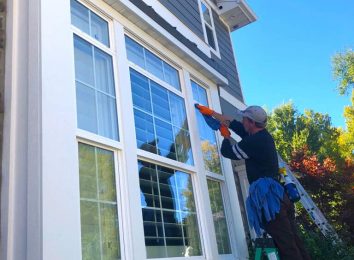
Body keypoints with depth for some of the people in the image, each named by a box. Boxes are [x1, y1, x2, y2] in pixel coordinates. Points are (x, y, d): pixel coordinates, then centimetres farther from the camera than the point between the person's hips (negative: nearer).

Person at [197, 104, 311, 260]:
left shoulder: (254, 141, -11)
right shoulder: (263, 136, 19)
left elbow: (228, 152, 2)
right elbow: (234, 124, 28)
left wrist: (226, 136, 23)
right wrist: (211, 112, 35)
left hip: (268, 196, -10)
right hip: (279, 194, 10)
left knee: (286, 246, -11)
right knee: (293, 241, 7)